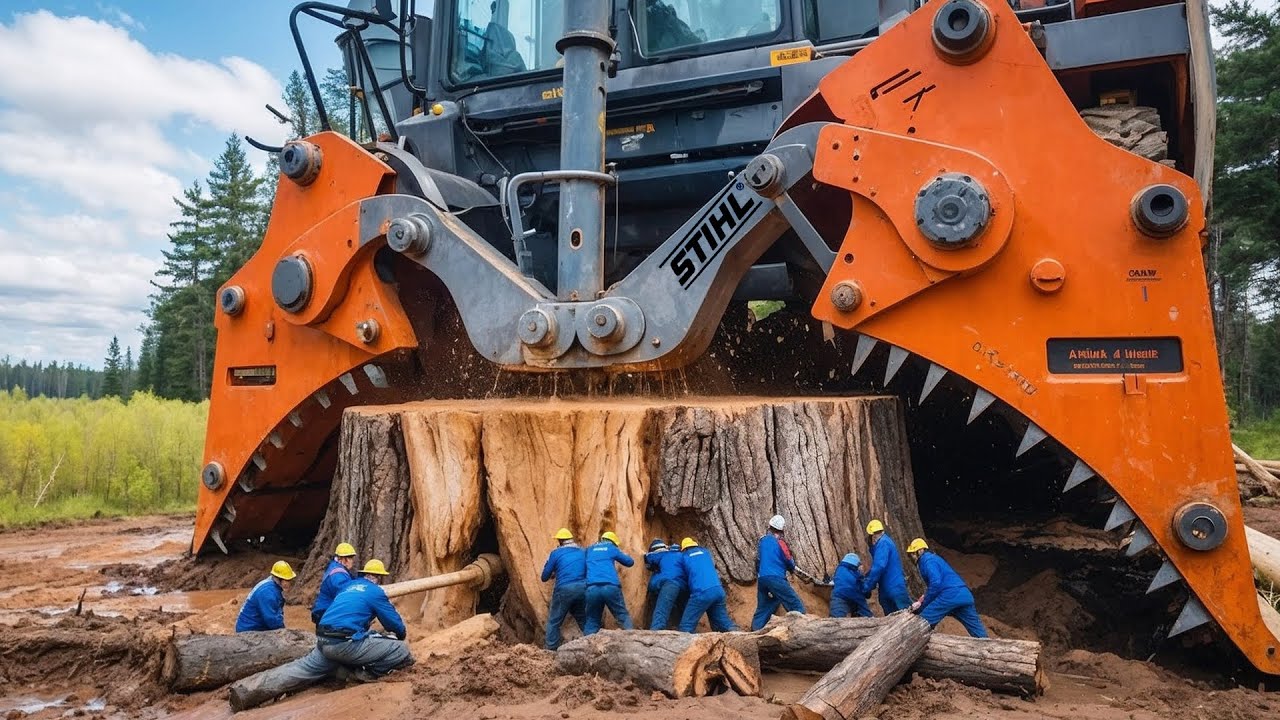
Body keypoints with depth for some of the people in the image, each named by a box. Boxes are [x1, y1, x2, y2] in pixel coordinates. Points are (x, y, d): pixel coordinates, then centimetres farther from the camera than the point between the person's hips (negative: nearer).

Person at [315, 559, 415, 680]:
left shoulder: (348, 585, 22)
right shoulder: (376, 592, 3)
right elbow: (395, 624, 7)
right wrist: (400, 635, 29)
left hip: (322, 644, 7)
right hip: (345, 646, -7)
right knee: (402, 650, -1)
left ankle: (356, 669, 14)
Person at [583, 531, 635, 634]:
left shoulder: (589, 550, 26)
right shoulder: (611, 548, 19)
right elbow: (630, 562, 25)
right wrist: (623, 555, 45)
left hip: (592, 588, 2)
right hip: (611, 587, -2)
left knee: (592, 621, 11)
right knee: (623, 616, 6)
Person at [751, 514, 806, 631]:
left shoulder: (762, 540, 11)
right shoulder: (779, 542, -7)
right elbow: (789, 561, -1)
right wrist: (792, 569, 20)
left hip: (761, 578, 7)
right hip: (776, 578, -7)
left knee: (762, 609, 14)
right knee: (796, 606, -2)